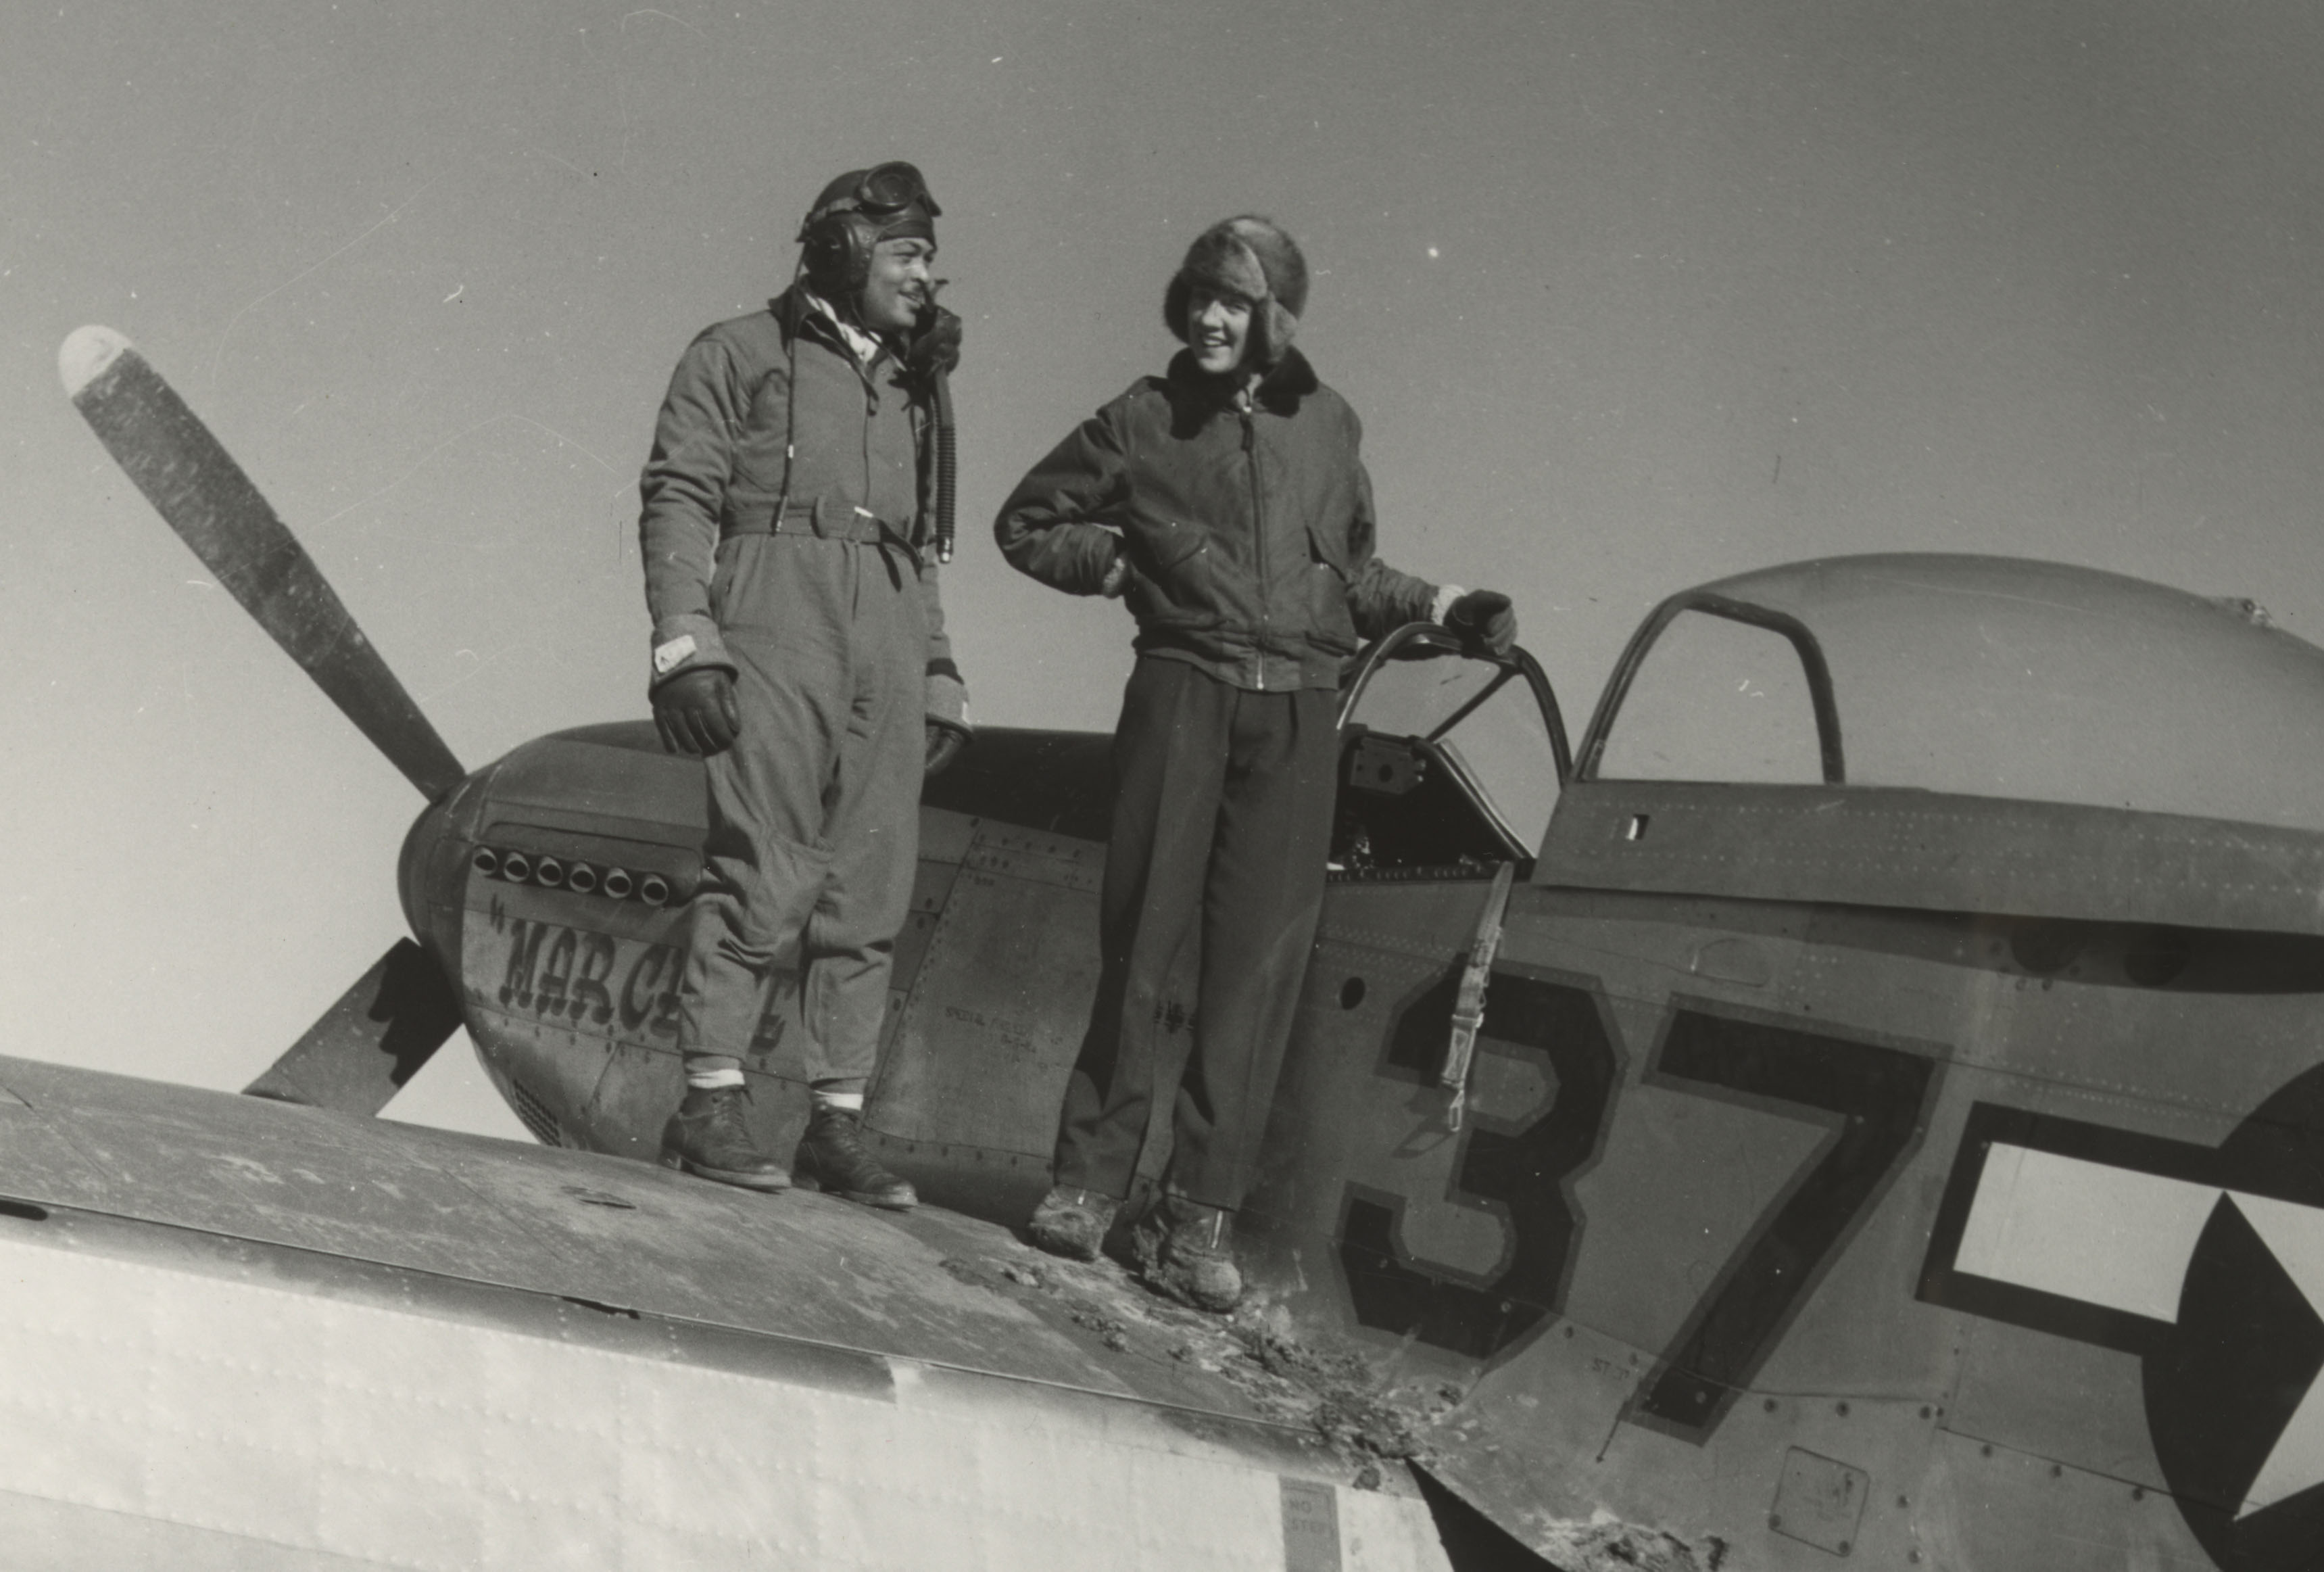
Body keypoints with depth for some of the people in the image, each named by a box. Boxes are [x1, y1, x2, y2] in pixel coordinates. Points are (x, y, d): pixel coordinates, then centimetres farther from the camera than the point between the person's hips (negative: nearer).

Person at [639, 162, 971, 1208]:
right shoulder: (742, 355, 10)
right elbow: (678, 498, 1)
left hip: (890, 637, 6)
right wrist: (687, 640, -11)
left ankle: (838, 1120, 2)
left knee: (872, 893, 0)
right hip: (776, 620, -6)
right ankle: (711, 1101, -9)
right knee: (765, 873, -13)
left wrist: (941, 678, 17)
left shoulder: (910, 388, 27)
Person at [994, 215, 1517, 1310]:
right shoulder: (1145, 420, 9)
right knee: (1141, 940, -4)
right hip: (1183, 693, -2)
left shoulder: (1326, 425, 15)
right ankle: (1089, 1177, 8)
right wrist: (1106, 559, 2)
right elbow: (1024, 522, 17)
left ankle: (1201, 1217, 2)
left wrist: (1435, 605, 12)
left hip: (1299, 712, 2)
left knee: (1261, 962, -2)